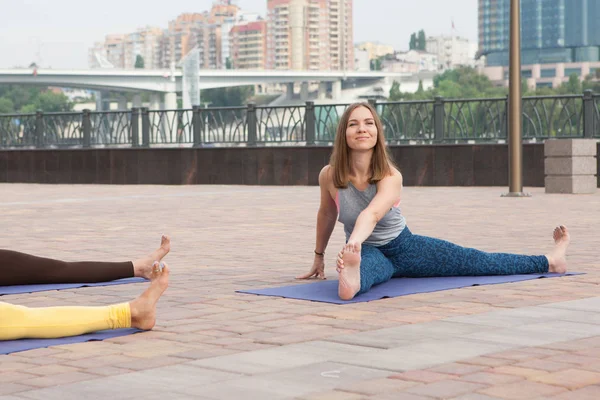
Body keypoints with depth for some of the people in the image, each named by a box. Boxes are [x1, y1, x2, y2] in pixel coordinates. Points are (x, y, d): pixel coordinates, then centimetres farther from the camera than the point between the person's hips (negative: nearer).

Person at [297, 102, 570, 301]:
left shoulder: (391, 176, -24)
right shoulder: (329, 176, -17)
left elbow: (372, 213, -46)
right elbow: (326, 214, 5)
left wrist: (354, 241, -66)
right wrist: (319, 257, 17)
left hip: (404, 246, 2)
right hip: (368, 252, -1)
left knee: (477, 262, 6)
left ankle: (550, 262, 19)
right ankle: (351, 278, -79)